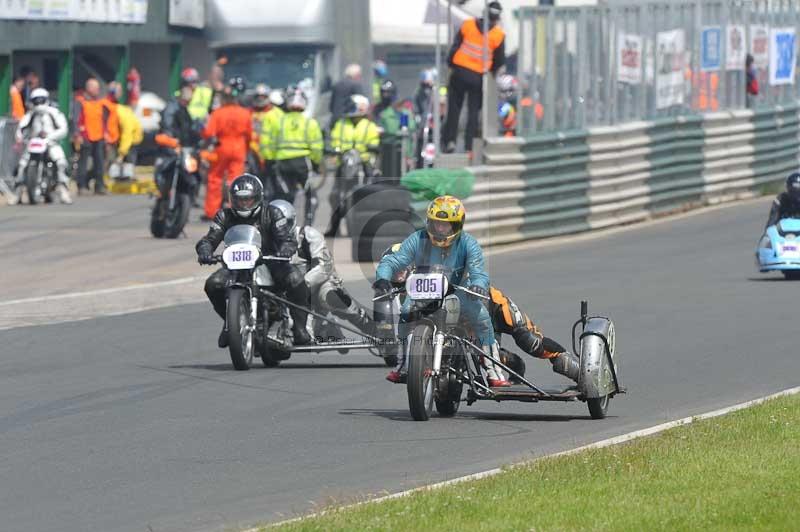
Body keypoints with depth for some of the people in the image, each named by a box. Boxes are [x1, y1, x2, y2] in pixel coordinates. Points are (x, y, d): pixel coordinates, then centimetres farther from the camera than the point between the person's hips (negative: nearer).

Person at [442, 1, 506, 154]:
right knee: (473, 111, 7)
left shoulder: (467, 25, -1)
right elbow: (499, 61, 4)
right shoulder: (498, 35, -6)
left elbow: (455, 47, 2)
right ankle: (469, 146, 3)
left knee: (454, 108, 11)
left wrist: (451, 65, 13)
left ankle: (450, 140, 4)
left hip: (459, 72, 1)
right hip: (478, 77, -1)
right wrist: (495, 71, 23)